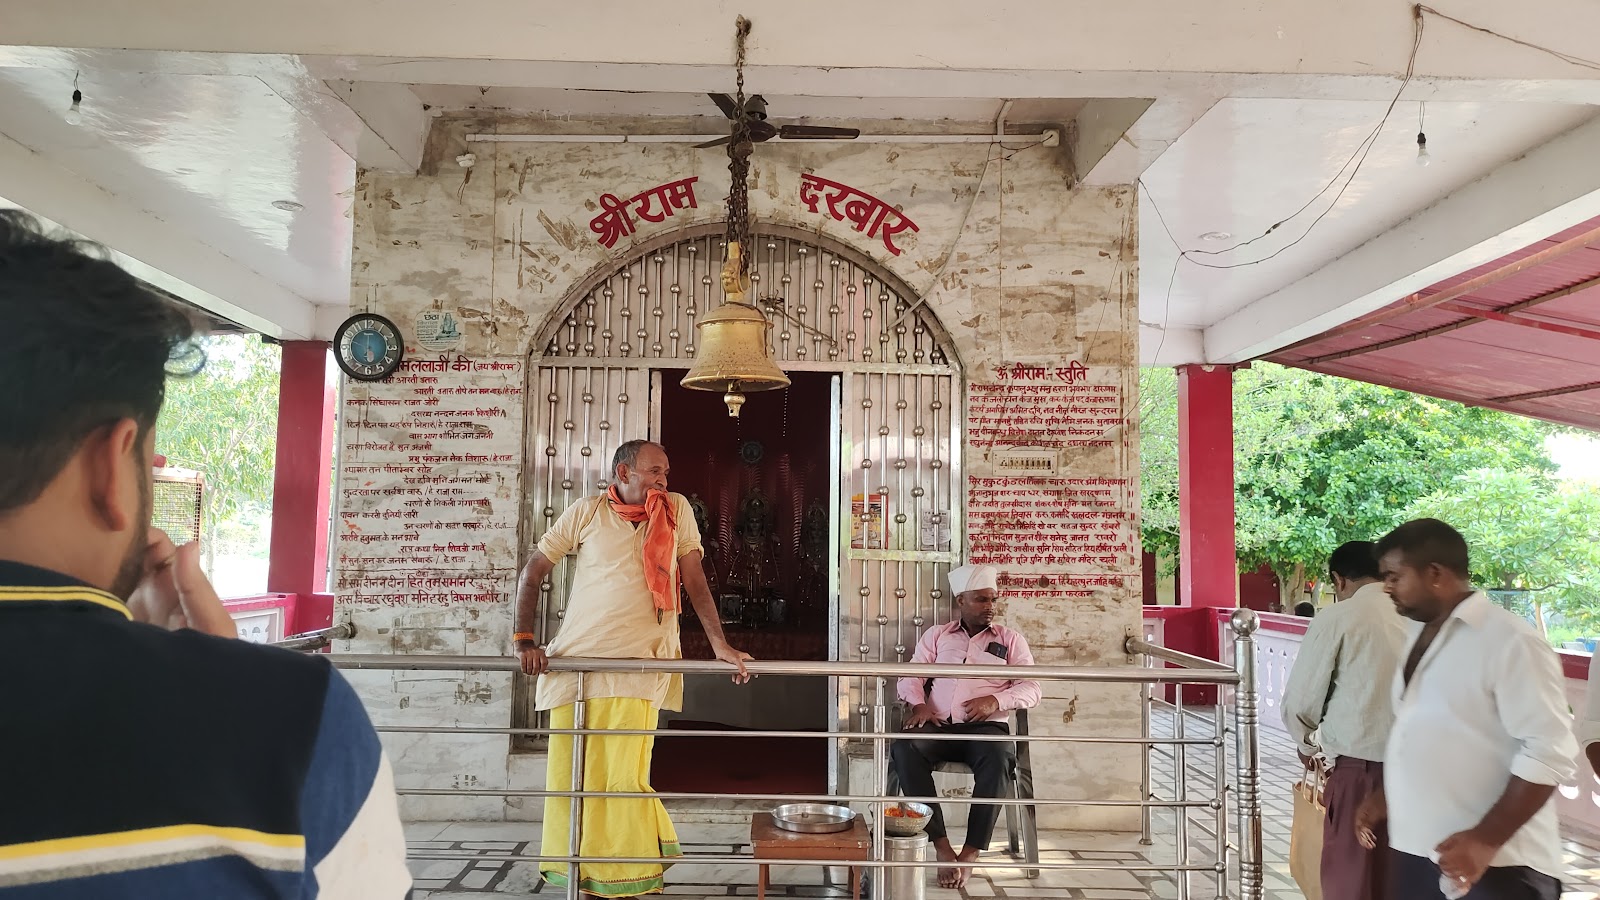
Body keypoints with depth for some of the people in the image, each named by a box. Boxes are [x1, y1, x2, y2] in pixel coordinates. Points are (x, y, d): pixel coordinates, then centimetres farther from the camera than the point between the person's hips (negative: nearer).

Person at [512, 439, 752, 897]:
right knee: (568, 775, 3)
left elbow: (695, 579, 5)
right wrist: (523, 639, -4)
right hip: (574, 657, 1)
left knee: (622, 777, -7)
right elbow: (533, 572, 7)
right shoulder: (587, 512, 5)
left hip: (638, 662, -1)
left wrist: (720, 645, -4)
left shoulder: (677, 510, 8)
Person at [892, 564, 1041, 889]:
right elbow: (909, 676, 13)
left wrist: (995, 700, -12)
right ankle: (941, 844, -31)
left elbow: (1032, 689, 7)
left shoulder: (1011, 639, 17)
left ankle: (971, 852, -30)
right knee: (904, 748, -33)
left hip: (986, 727, -1)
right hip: (941, 725, 1)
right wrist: (918, 704, -10)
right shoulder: (937, 636, 20)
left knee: (998, 758, -38)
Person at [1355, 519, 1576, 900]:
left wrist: (1486, 840, -20)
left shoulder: (1509, 641, -14)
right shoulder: (1422, 634, 10)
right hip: (1414, 850, 7)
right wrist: (1385, 794, 14)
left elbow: (1548, 752, -19)